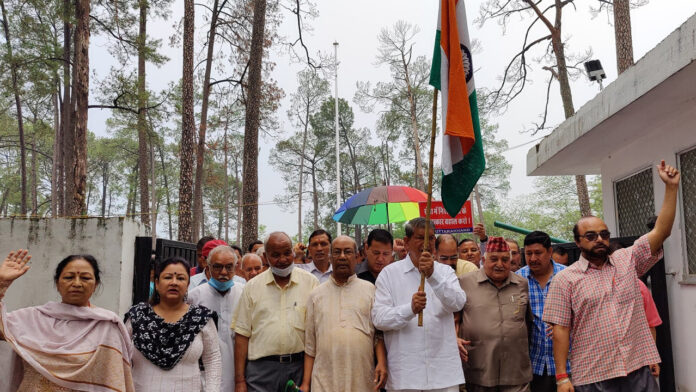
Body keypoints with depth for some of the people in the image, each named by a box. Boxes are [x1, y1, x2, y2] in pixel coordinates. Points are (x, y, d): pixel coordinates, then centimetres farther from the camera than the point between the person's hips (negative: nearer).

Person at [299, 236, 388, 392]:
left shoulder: (370, 290, 8)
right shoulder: (316, 295, 10)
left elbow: (379, 333, 7)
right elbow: (310, 345, 9)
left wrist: (382, 363, -8)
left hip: (363, 379, 0)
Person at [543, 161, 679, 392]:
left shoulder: (628, 260, 7)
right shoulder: (565, 279, -2)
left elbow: (661, 231, 0)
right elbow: (560, 329, -5)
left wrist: (671, 186, -8)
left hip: (638, 370, 3)